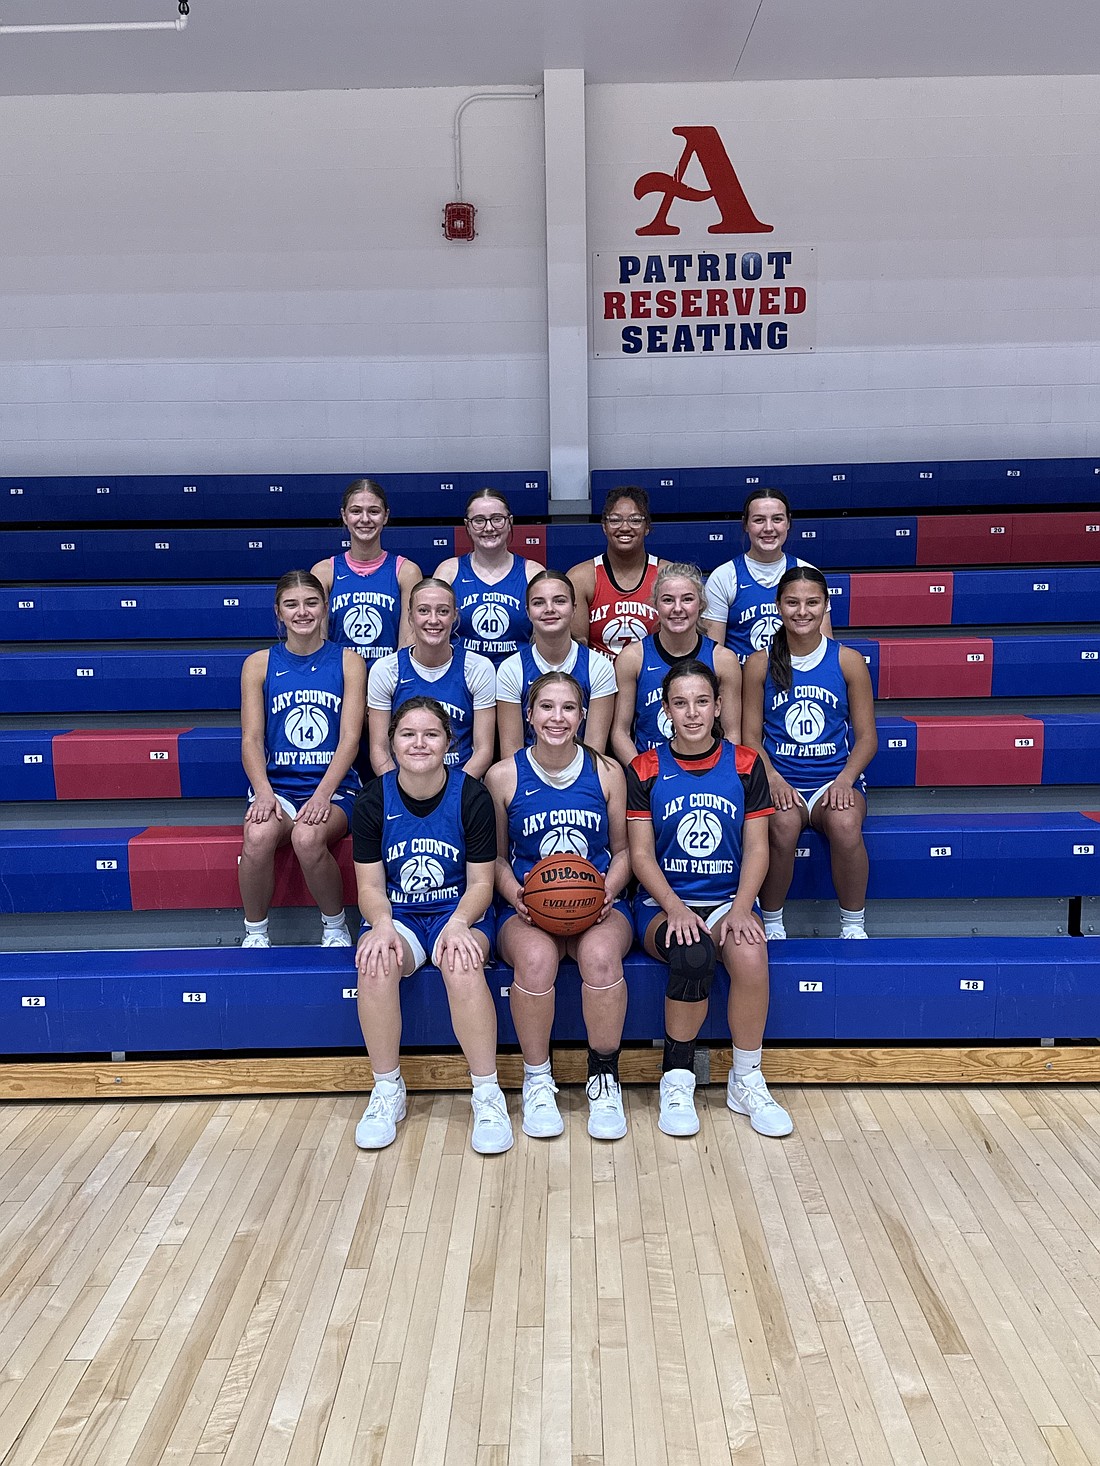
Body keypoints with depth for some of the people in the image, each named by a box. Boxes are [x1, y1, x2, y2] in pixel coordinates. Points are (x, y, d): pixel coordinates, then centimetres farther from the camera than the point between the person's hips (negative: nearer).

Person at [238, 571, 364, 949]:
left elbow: (349, 738, -2)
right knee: (258, 836, -32)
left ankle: (335, 927, -6)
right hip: (276, 785, 1)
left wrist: (322, 794, -17)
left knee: (307, 837, -33)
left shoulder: (348, 662, 7)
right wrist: (264, 792, -17)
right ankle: (255, 933, -6)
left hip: (333, 786, -1)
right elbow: (251, 739, 3)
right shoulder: (259, 664, 10)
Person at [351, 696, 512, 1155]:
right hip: (397, 914, 2)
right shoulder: (372, 802, -4)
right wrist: (381, 924, -24)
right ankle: (387, 1091, -11)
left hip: (459, 912, -1)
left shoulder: (472, 797, -8)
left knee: (462, 965, -35)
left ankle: (487, 1094, -18)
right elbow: (370, 886, -2)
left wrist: (457, 923, -25)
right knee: (375, 963, -32)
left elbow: (480, 882, -6)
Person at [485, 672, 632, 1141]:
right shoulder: (503, 776, 3)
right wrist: (515, 895, -10)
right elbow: (497, 857, 10)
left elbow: (622, 850, 13)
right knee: (536, 959, -35)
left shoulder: (607, 772, 6)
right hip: (529, 909, 0)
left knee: (600, 955, -34)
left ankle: (605, 1079, -12)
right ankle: (537, 1080, -11)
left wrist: (610, 889, -7)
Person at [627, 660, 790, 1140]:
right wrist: (675, 908, -18)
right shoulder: (645, 770, 2)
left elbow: (756, 848, 3)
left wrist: (741, 907, -14)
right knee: (693, 956, -34)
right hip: (663, 903, -1)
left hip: (728, 899, 2)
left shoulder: (745, 765, 6)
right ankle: (677, 1080, -11)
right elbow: (641, 853, -2)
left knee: (751, 955, -32)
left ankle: (746, 1080, -9)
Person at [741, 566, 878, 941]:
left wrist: (845, 779, -14)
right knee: (783, 824, -34)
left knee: (845, 824, -33)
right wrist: (773, 779, -15)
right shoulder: (759, 663, 3)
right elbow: (750, 735, 3)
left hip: (836, 779, 1)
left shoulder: (848, 661, 4)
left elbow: (866, 737, 5)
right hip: (779, 780, 0)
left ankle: (853, 924, -8)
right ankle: (771, 922, -10)